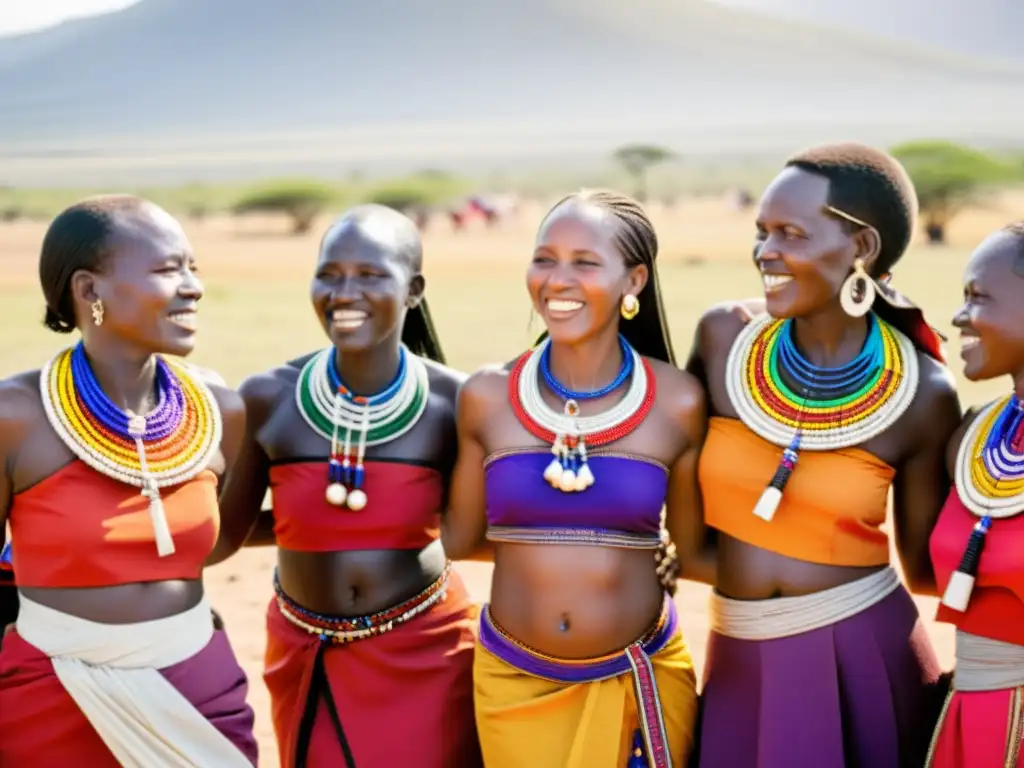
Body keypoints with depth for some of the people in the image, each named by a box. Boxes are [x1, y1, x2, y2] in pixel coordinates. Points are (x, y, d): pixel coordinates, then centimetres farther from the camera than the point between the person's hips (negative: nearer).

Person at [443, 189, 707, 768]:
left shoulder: (677, 402, -7)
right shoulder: (487, 398, -6)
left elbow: (692, 550, 2)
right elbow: (460, 539, 4)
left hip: (641, 683, 0)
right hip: (514, 683, 1)